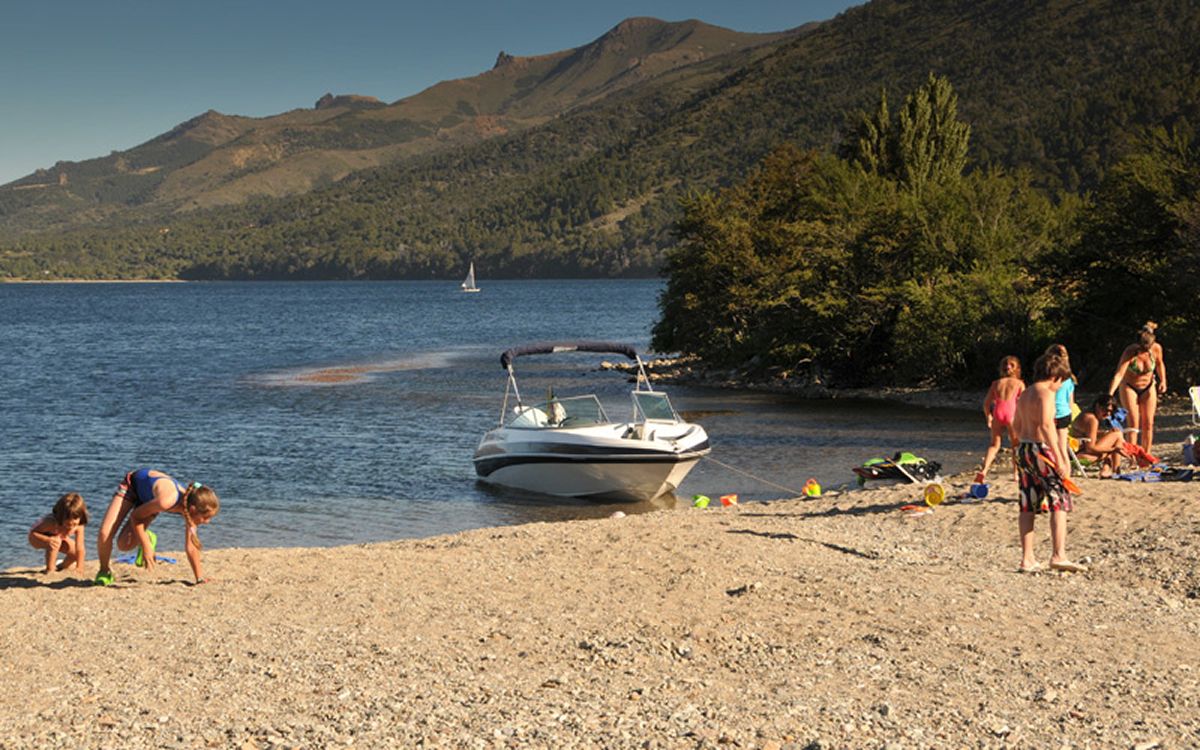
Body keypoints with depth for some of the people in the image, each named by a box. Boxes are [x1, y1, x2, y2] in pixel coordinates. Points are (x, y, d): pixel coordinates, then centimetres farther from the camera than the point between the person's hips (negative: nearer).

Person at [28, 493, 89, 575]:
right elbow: (32, 533, -40)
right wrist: (48, 540, -56)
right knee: (56, 542, -37)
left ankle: (62, 567, 26)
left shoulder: (78, 526, -31)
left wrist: (79, 567, -32)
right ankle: (50, 570, -19)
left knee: (76, 553, -7)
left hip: (59, 537, 5)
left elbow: (80, 549, -28)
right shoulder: (52, 523, -43)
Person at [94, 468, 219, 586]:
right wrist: (146, 547, -25)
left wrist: (200, 578, -10)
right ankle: (104, 571, 12)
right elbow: (135, 516, -26)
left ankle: (146, 538, 19)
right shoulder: (166, 501, -46)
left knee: (125, 544, -14)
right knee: (105, 534, -17)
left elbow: (191, 547, -14)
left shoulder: (189, 505, -27)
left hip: (149, 496, 3)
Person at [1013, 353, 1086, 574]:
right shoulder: (1045, 393, -10)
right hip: (1040, 449, -9)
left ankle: (1027, 558, 9)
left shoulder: (1024, 395, 17)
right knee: (1060, 501, -5)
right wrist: (1058, 457, -22)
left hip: (1023, 448, 9)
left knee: (1028, 506, 8)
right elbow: (1046, 425, -21)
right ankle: (1058, 555, -13)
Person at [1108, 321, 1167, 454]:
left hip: (1148, 388, 3)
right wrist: (1109, 394, -48)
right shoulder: (1130, 352, -29)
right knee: (1134, 423, -11)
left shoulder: (1157, 348, -19)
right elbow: (1119, 374, -38)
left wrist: (1163, 380, -4)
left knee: (1148, 423, 1)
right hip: (1129, 388, -3)